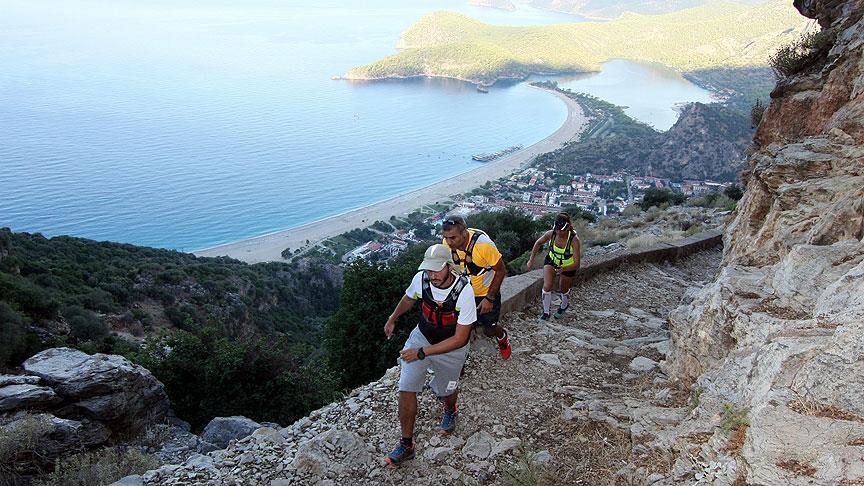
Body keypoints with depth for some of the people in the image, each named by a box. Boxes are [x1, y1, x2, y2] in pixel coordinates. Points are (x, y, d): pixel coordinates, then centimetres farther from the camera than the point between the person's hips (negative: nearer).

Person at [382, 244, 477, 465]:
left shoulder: (464, 291, -32)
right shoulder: (421, 279, -22)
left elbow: (460, 339, -27)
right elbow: (408, 299, 5)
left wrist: (422, 352, -31)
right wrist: (392, 319, 21)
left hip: (452, 347, -2)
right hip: (422, 337, 2)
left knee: (445, 390, 19)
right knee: (406, 389, -10)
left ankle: (450, 412, 57)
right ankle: (406, 445, 7)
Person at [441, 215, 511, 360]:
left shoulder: (483, 244, -34)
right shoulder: (448, 243, -20)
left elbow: (501, 270, -20)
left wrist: (489, 298, -19)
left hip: (487, 293, -3)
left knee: (489, 330, 11)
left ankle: (502, 336, 46)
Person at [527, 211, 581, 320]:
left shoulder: (574, 240, -36)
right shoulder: (551, 234, -28)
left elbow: (576, 264, -35)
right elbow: (538, 243, -5)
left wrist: (563, 269, -52)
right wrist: (531, 260, -3)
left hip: (568, 266, -2)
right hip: (552, 260, 2)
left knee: (563, 290, 18)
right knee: (547, 286, -13)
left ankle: (564, 306, 51)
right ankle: (546, 313, 8)